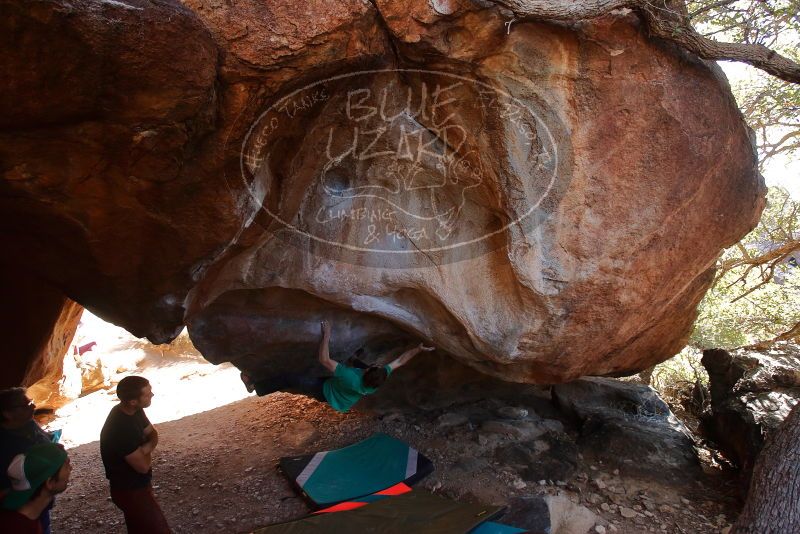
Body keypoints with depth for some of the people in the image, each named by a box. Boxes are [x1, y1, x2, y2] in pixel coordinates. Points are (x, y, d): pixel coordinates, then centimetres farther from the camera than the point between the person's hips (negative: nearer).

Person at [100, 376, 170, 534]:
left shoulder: (134, 411, -7)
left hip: (135, 484, 9)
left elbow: (153, 434, 5)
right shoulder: (120, 429, -34)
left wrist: (146, 447, -17)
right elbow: (143, 466, -28)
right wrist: (147, 453, -6)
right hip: (130, 490, -9)